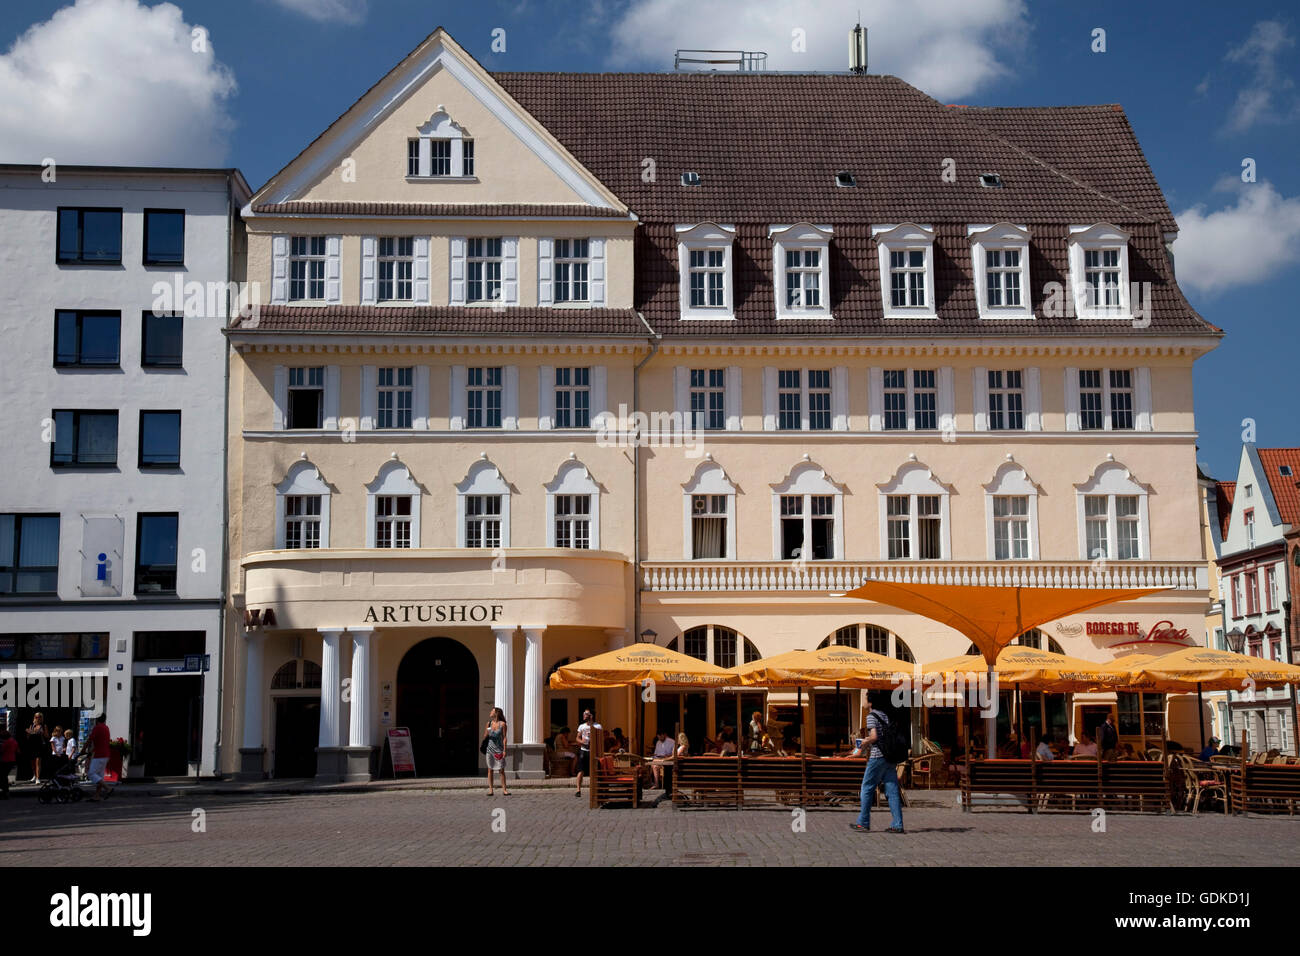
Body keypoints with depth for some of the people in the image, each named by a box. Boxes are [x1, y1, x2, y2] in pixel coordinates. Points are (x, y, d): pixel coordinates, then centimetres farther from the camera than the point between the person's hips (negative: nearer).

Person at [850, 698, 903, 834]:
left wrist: (866, 742, 0)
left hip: (877, 757, -7)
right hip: (890, 757, 7)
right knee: (892, 791, 4)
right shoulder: (885, 715, 16)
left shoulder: (871, 716, -8)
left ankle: (863, 823, 8)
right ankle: (897, 825, 0)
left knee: (867, 788, 4)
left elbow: (874, 737, -20)